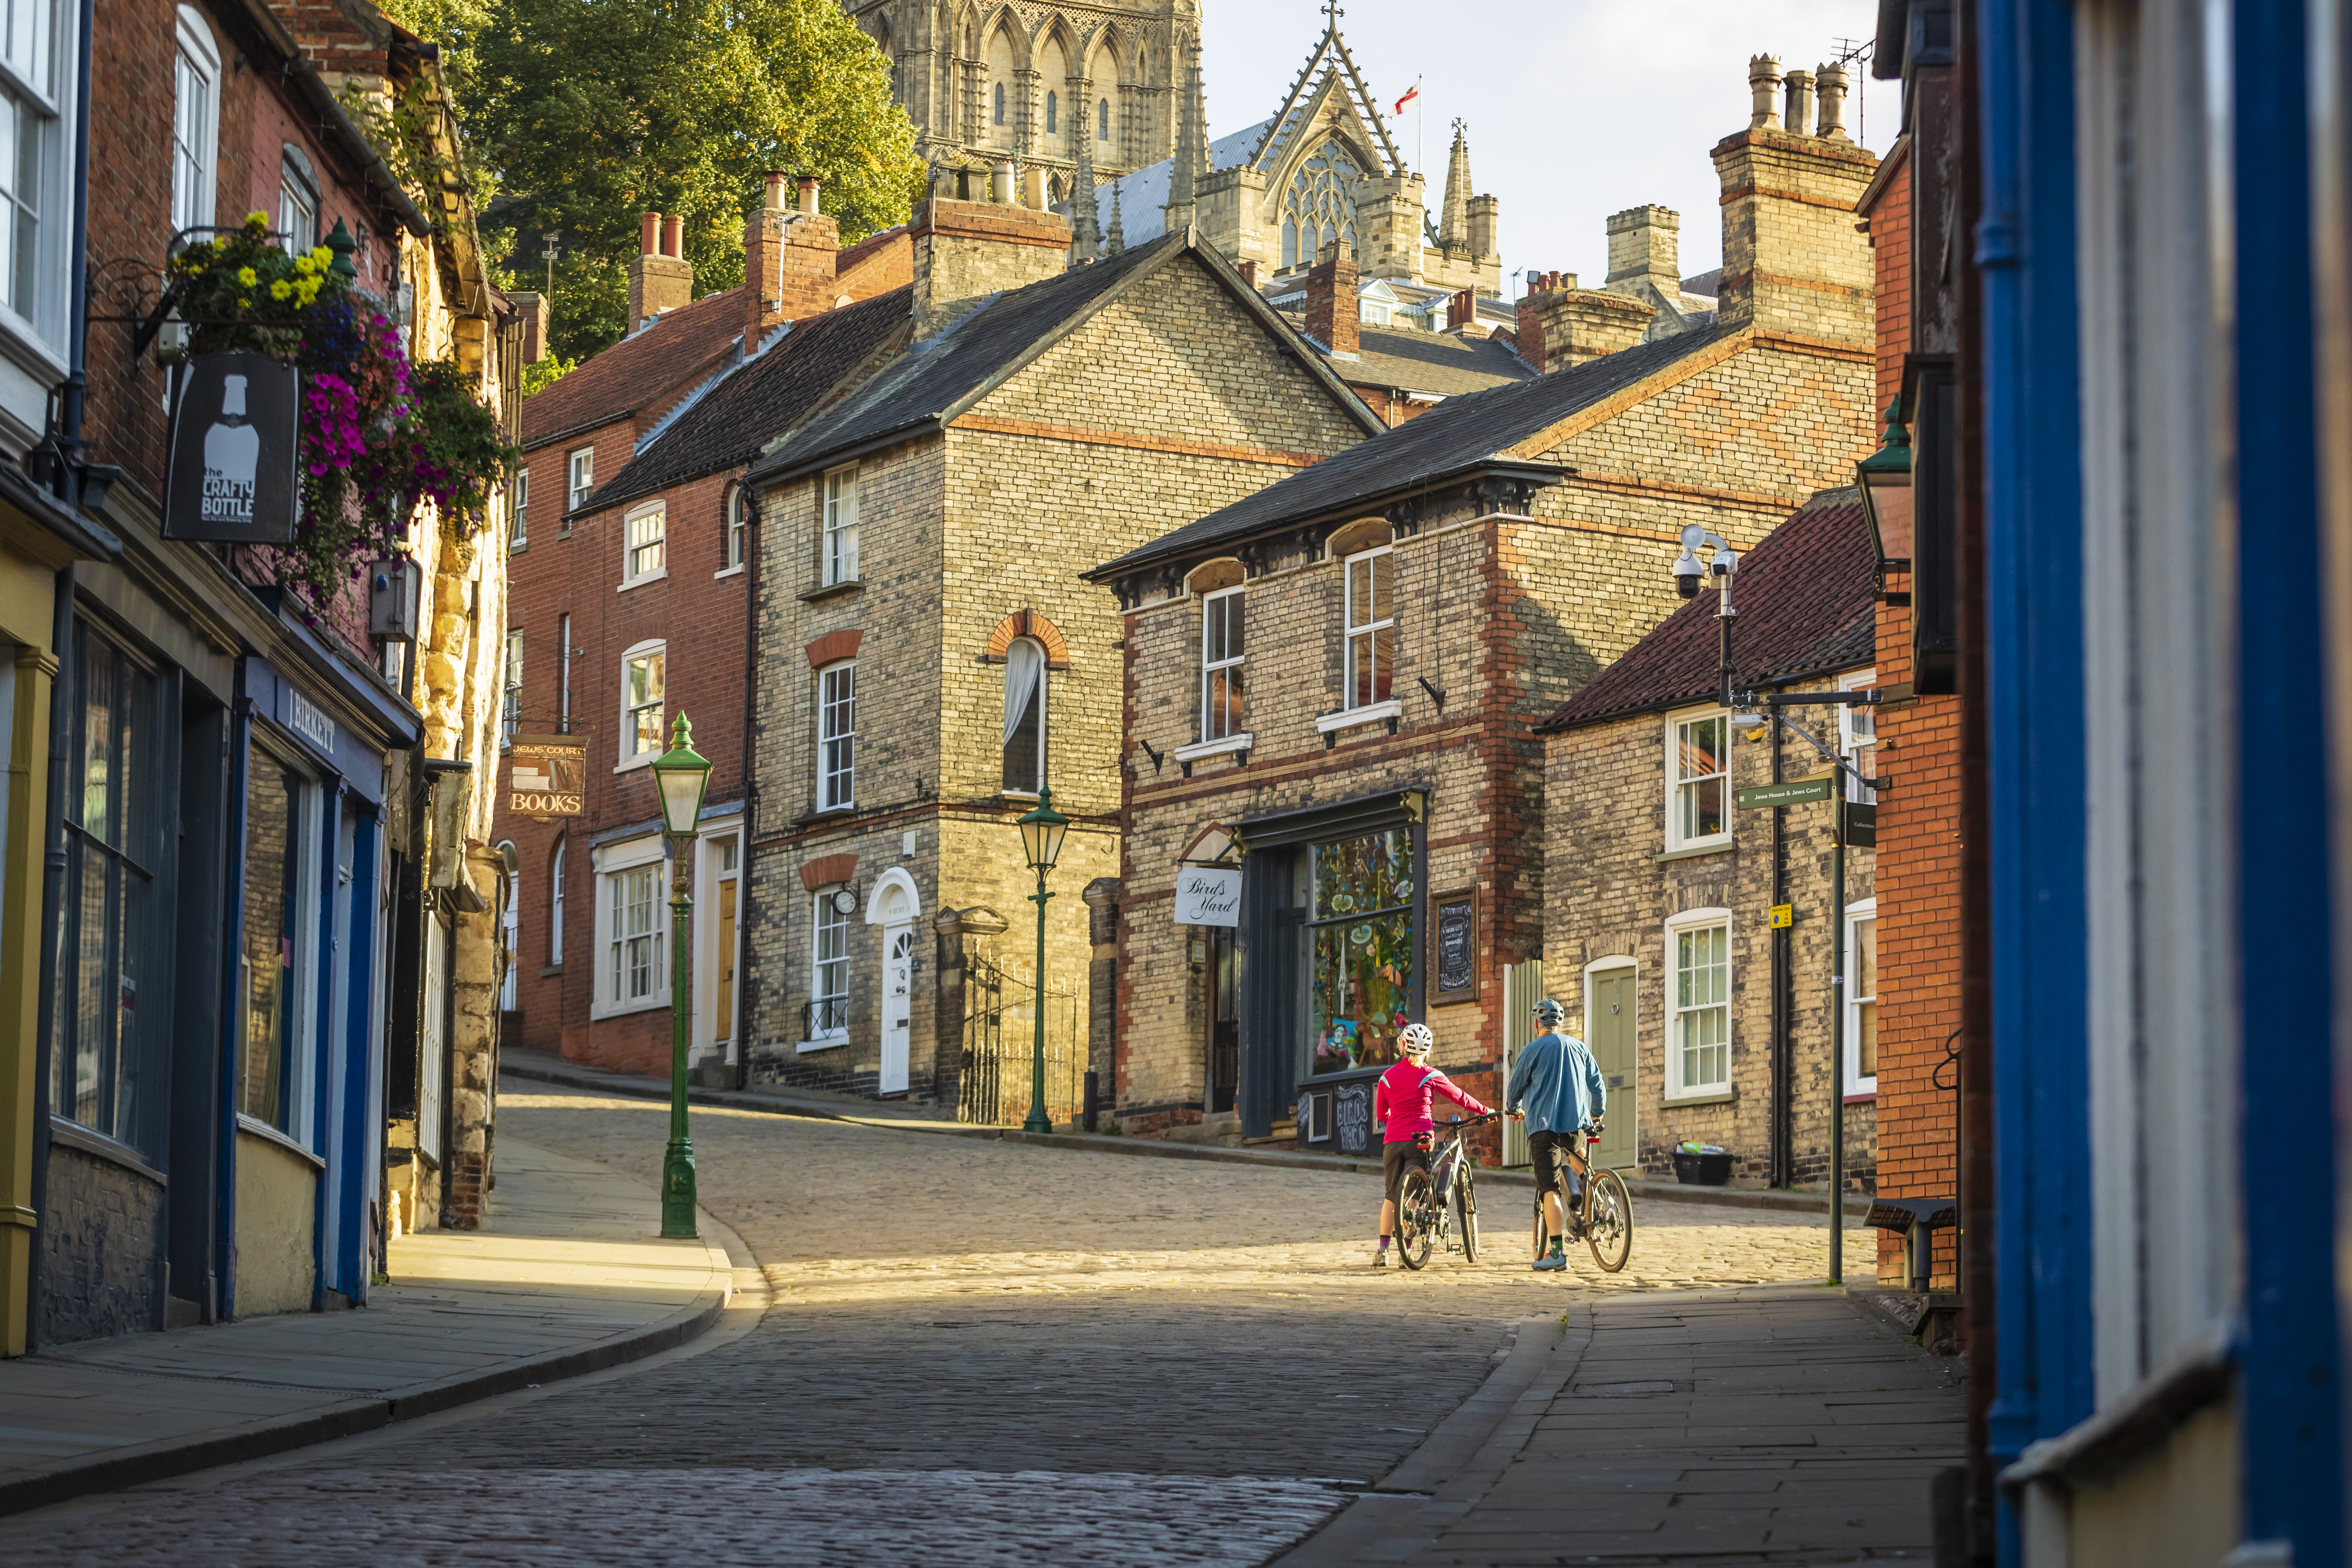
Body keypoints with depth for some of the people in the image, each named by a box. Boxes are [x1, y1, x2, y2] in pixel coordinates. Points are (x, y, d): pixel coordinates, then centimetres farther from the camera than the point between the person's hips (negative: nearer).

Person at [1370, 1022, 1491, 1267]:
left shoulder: (1387, 1077, 7)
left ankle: (1383, 1250, 2)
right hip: (1420, 1141, -3)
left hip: (1393, 1142, 3)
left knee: (1391, 1196, 10)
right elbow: (1460, 1098, 8)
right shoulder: (1430, 1076, -2)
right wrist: (1484, 1111, 23)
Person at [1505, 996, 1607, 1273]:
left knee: (1550, 1187, -9)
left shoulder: (1532, 1050, 0)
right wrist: (1597, 1113, 37)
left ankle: (1558, 1251, -18)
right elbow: (1598, 1085, 18)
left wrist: (1514, 1109, 32)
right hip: (1577, 1123, 4)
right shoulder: (1578, 1047, 12)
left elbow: (1515, 1088, 10)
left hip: (1544, 1123, -4)